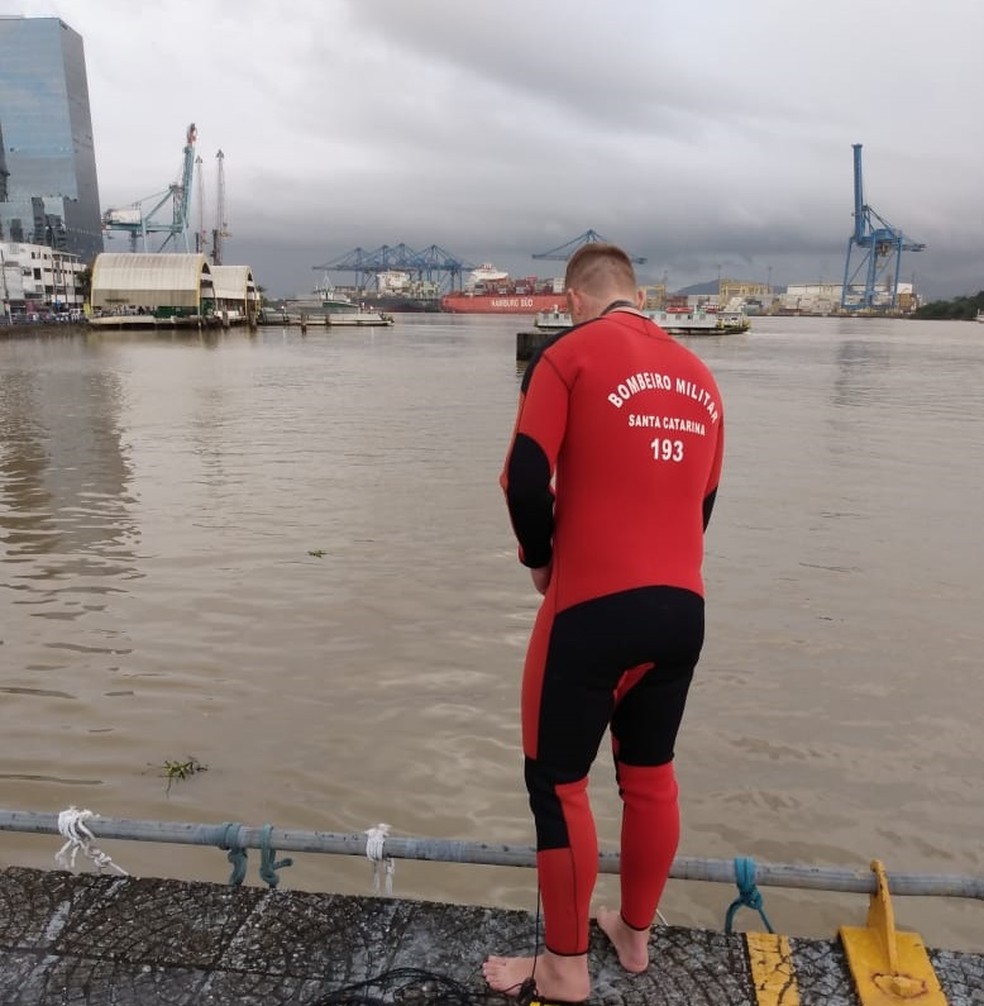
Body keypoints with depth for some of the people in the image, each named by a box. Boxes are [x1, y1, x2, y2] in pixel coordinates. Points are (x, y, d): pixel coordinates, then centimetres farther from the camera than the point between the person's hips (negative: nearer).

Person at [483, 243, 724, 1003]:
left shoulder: (570, 353, -5)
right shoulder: (697, 373, 11)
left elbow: (526, 481, -13)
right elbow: (701, 500, 13)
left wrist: (540, 559, 4)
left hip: (593, 609, -6)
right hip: (682, 607, 6)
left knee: (559, 782, 9)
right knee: (650, 776, 20)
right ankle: (636, 935, 38)